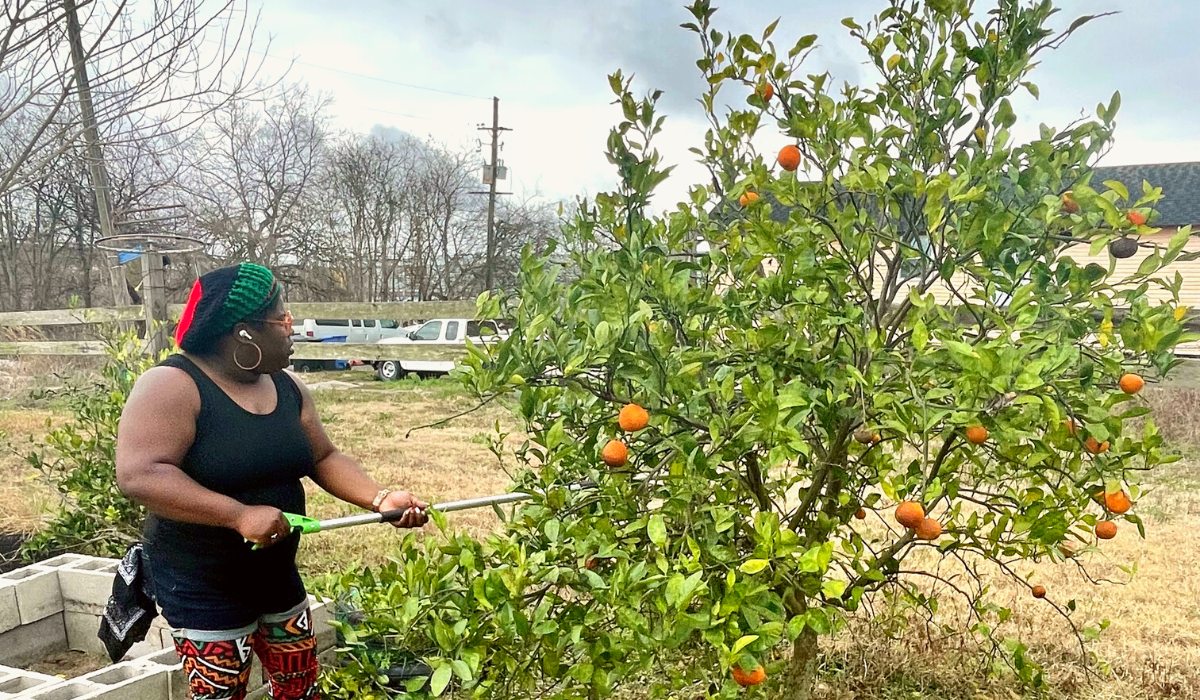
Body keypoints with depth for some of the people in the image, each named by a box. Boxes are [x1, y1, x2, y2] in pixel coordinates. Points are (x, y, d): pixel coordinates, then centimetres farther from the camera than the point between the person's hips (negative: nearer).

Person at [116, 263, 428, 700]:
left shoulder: (285, 386, 3)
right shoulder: (172, 386, -20)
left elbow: (323, 459, 6)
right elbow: (138, 475, -29)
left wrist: (381, 499, -10)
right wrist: (240, 515, -34)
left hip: (277, 576, 7)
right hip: (204, 591, -7)